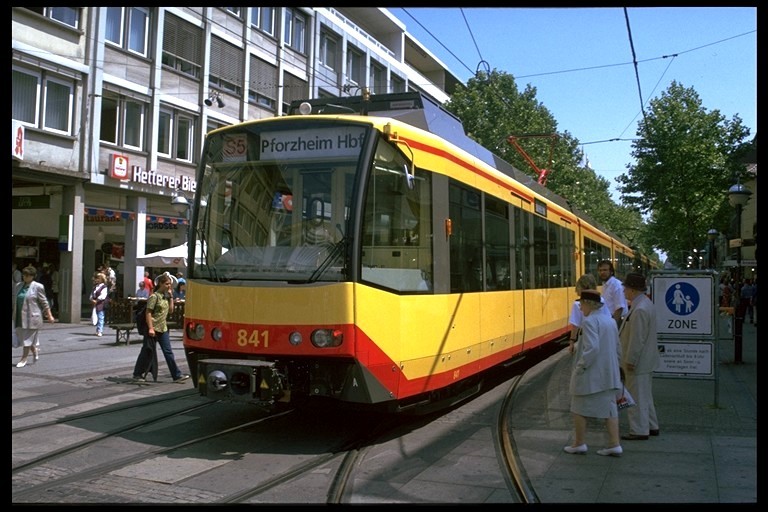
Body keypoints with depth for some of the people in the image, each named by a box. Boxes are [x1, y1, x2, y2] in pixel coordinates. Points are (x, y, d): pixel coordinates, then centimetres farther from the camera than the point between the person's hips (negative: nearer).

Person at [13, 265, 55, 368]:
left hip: (32, 317, -6)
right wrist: (14, 314, 17)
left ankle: (24, 358, 8)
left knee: (28, 338, -1)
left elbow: (44, 302, -4)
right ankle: (35, 351, 31)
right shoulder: (18, 286, 10)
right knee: (21, 336, 11)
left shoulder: (37, 287, -7)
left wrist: (49, 315, -4)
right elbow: (14, 301, 18)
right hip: (20, 317, 6)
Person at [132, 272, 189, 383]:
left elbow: (170, 310, 9)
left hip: (163, 328, 7)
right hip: (154, 328, -7)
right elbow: (148, 313, -14)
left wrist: (170, 296, 4)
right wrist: (150, 328, -19)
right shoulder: (154, 296, -11)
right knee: (147, 352, 2)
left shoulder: (166, 296, 11)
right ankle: (137, 375, 16)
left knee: (168, 352, 5)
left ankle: (177, 375, 4)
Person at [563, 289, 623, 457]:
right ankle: (615, 445, 10)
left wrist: (580, 367, -18)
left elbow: (591, 348, -27)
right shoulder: (610, 321, 10)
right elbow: (618, 349, 15)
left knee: (579, 409, 7)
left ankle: (579, 443, 15)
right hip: (608, 374, 8)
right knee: (609, 408, 11)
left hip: (589, 375, -8)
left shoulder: (589, 321, -17)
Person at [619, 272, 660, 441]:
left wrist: (630, 361, -18)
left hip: (638, 363, -11)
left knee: (637, 397, 0)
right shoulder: (646, 303, 9)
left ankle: (640, 430, 8)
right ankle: (651, 426, 29)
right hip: (646, 361, 11)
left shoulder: (640, 309, -24)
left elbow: (637, 339, -25)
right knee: (645, 395, 20)